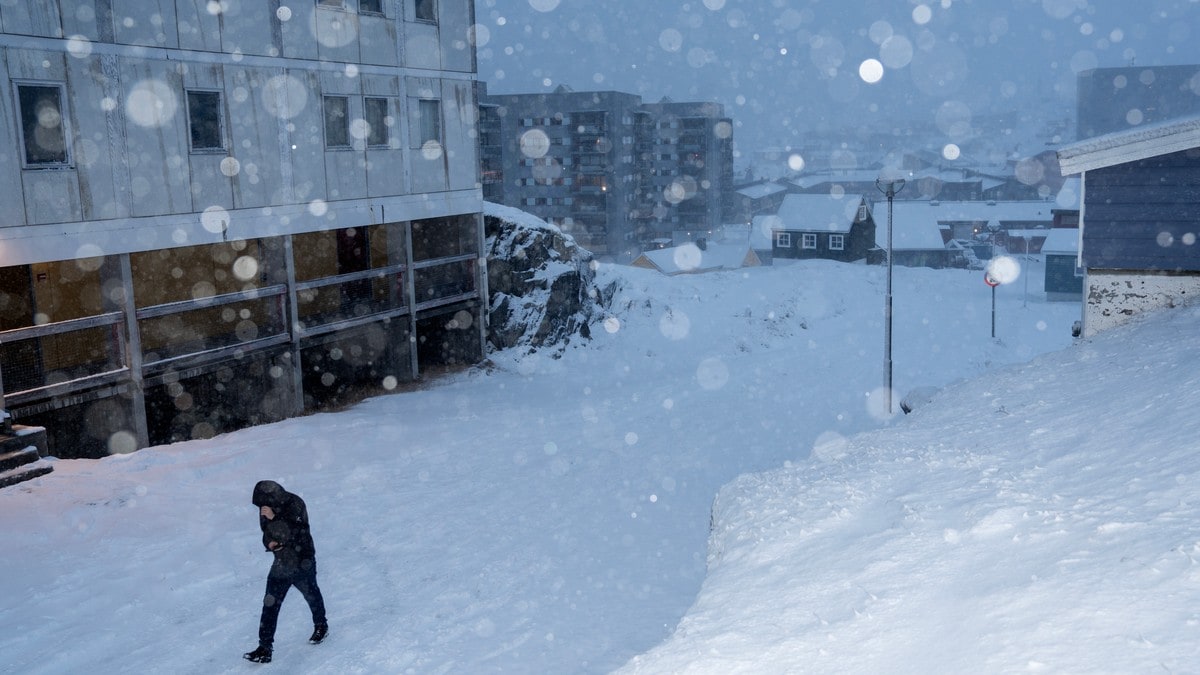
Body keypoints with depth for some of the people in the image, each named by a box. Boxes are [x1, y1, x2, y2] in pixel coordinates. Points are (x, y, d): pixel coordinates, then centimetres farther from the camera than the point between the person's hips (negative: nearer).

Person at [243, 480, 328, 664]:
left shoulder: (295, 505, -24)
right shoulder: (267, 508, -5)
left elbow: (292, 533, -30)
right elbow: (266, 531, 9)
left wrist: (274, 518, -38)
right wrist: (269, 542, -13)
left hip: (302, 563, -5)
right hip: (281, 563, 5)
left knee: (311, 595, 17)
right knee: (270, 604, 0)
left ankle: (321, 626, 44)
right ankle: (264, 648, 4)